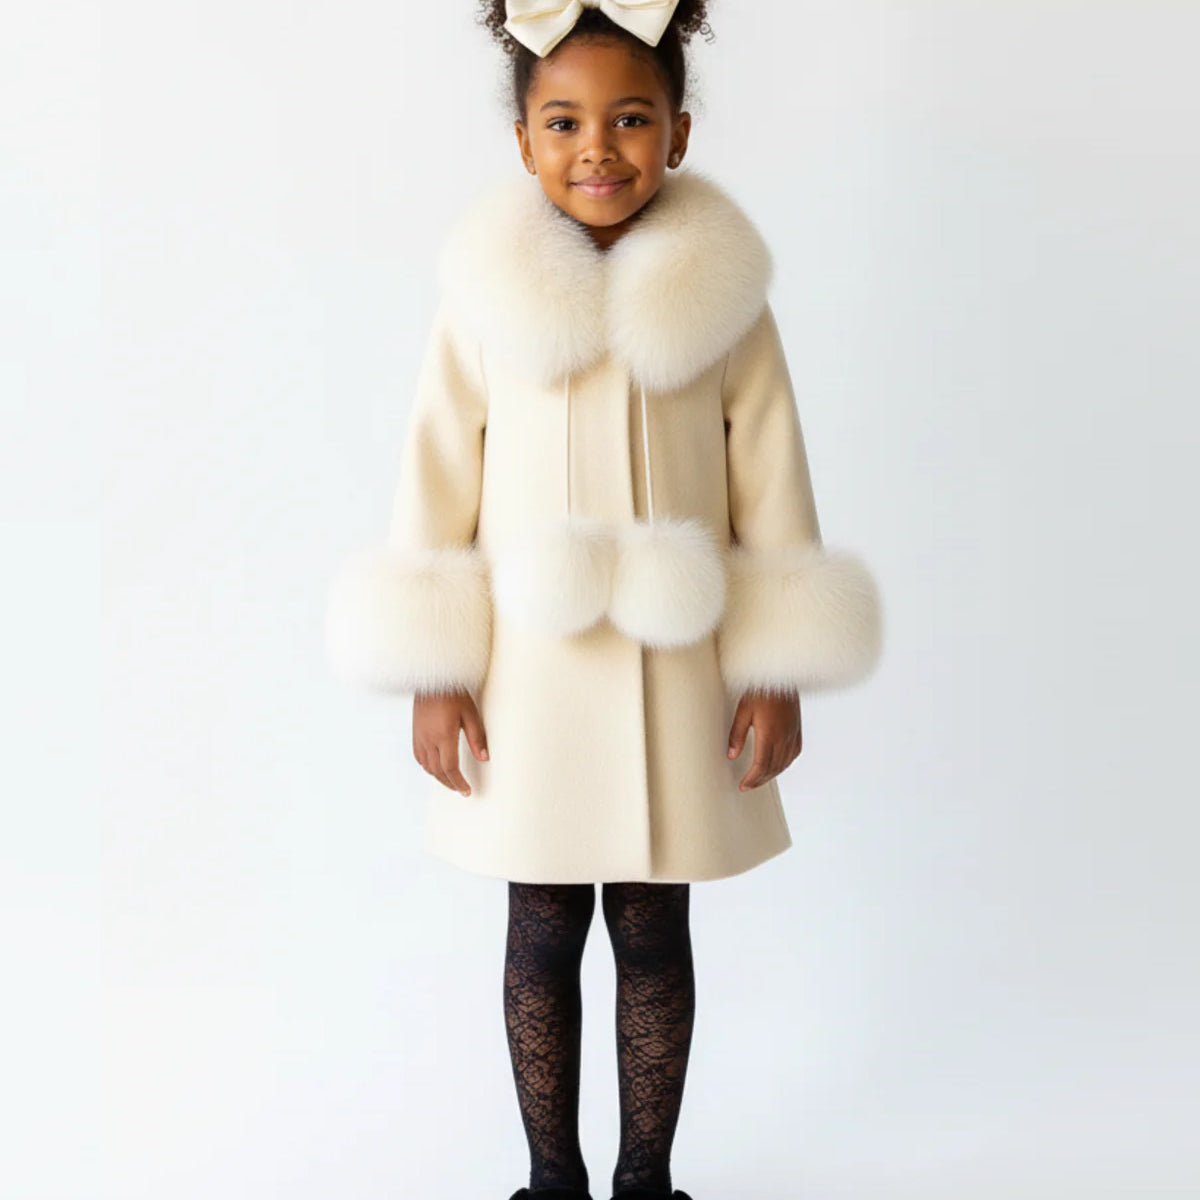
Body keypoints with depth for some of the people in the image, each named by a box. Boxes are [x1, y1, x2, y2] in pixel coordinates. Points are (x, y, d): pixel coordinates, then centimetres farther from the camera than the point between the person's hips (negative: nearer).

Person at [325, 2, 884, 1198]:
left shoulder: (722, 299, -3)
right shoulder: (486, 300, -4)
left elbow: (774, 488, 0)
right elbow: (433, 485, -1)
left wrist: (778, 678, -2)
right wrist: (434, 677, -4)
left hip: (674, 676, 0)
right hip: (528, 677, 0)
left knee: (654, 934, 12)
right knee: (541, 937, 12)